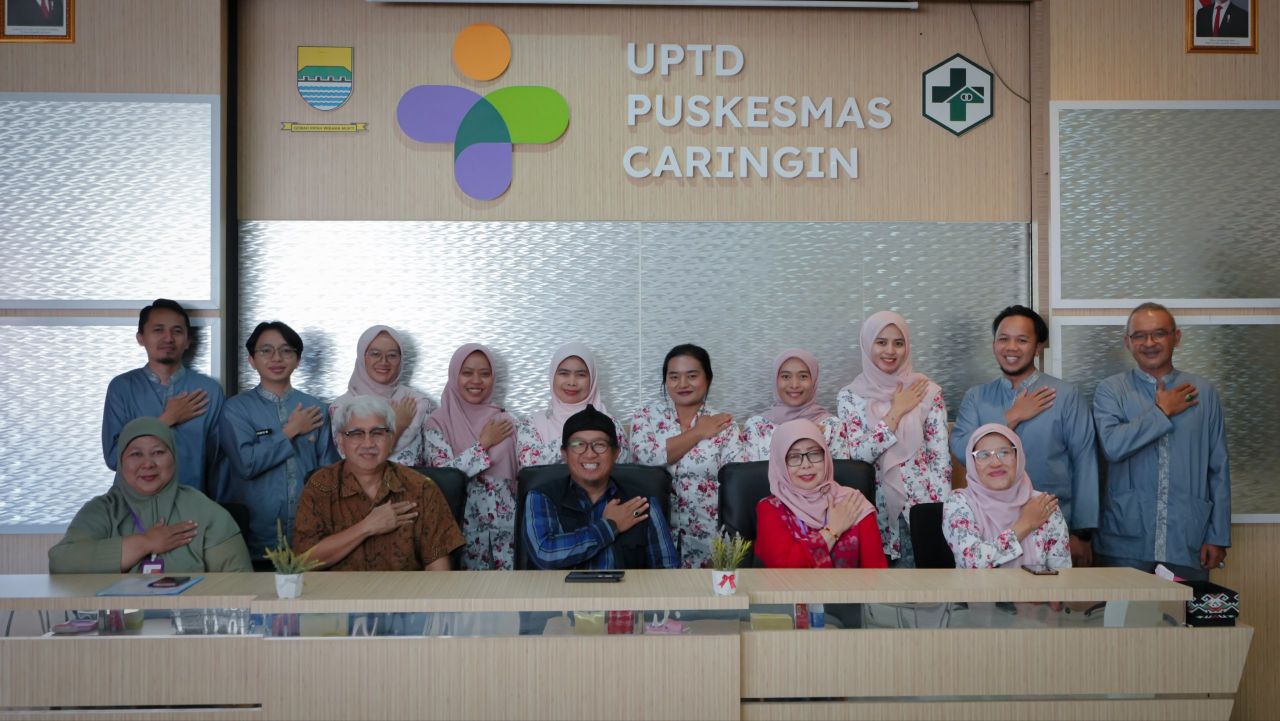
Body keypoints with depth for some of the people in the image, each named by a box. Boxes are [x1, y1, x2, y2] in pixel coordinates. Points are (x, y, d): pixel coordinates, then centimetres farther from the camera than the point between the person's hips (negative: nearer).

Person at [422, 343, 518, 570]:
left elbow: (519, 475, 9)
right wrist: (484, 443, -9)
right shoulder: (437, 423, -1)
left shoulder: (503, 421, 7)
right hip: (463, 523, -2)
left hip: (505, 523, 2)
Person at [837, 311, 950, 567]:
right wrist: (896, 413, -12)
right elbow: (857, 455, -11)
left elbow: (941, 458, -1)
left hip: (921, 505, 0)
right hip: (876, 509, 0)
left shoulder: (928, 392, 0)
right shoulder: (849, 397, 0)